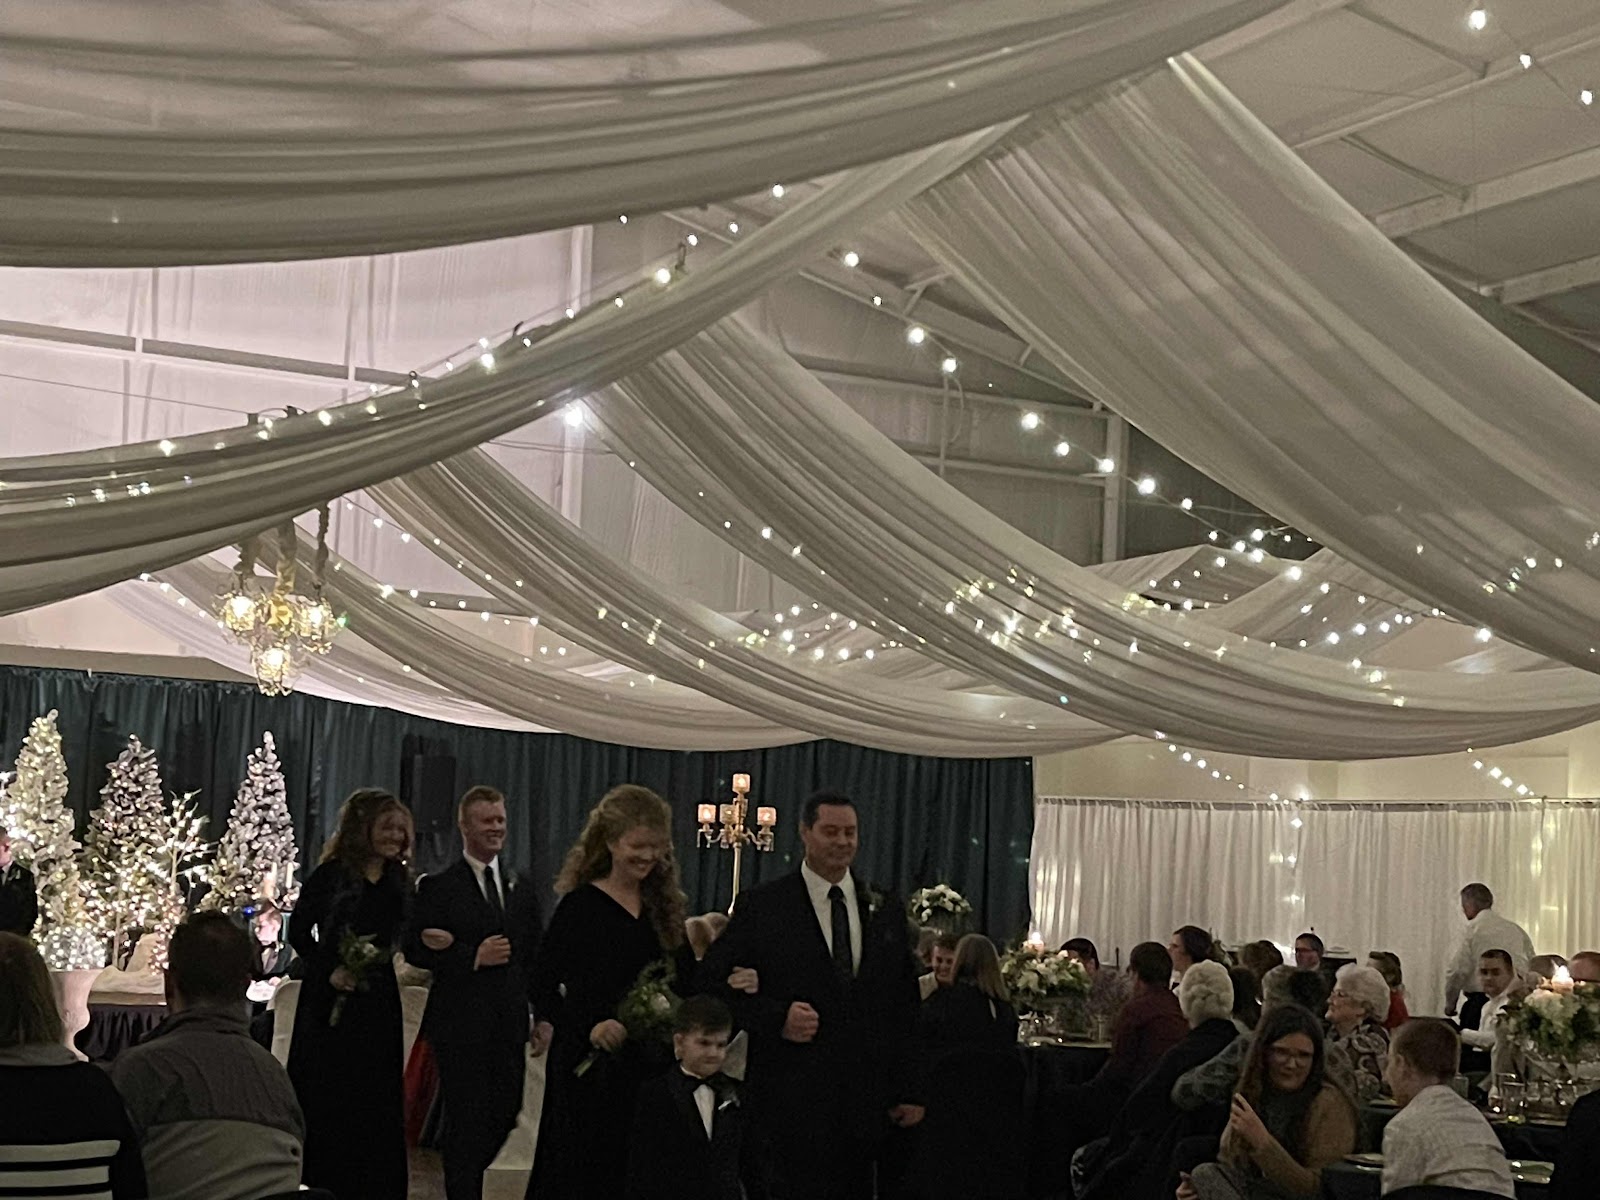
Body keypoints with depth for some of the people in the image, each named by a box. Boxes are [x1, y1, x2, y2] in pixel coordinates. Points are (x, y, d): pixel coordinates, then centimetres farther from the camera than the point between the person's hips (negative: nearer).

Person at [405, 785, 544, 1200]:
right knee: (466, 1120, -2)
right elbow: (416, 950, -8)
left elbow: (536, 956, 16)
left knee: (506, 1113, 9)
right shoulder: (438, 887, -2)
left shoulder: (522, 890, 14)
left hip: (510, 1023, 5)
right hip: (461, 1022, -5)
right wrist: (473, 956, -17)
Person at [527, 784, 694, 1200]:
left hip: (652, 1063, 5)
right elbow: (543, 987, -8)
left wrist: (717, 947, -7)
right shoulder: (581, 905, -6)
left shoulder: (663, 905, 9)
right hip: (592, 1067, -5)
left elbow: (682, 983, 10)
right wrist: (589, 1026, -22)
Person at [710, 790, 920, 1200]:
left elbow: (904, 1004, 12)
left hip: (867, 1100, 3)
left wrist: (907, 1091, 9)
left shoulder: (886, 909, 11)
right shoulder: (760, 906, 0)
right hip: (793, 1100, -3)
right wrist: (777, 1017, -17)